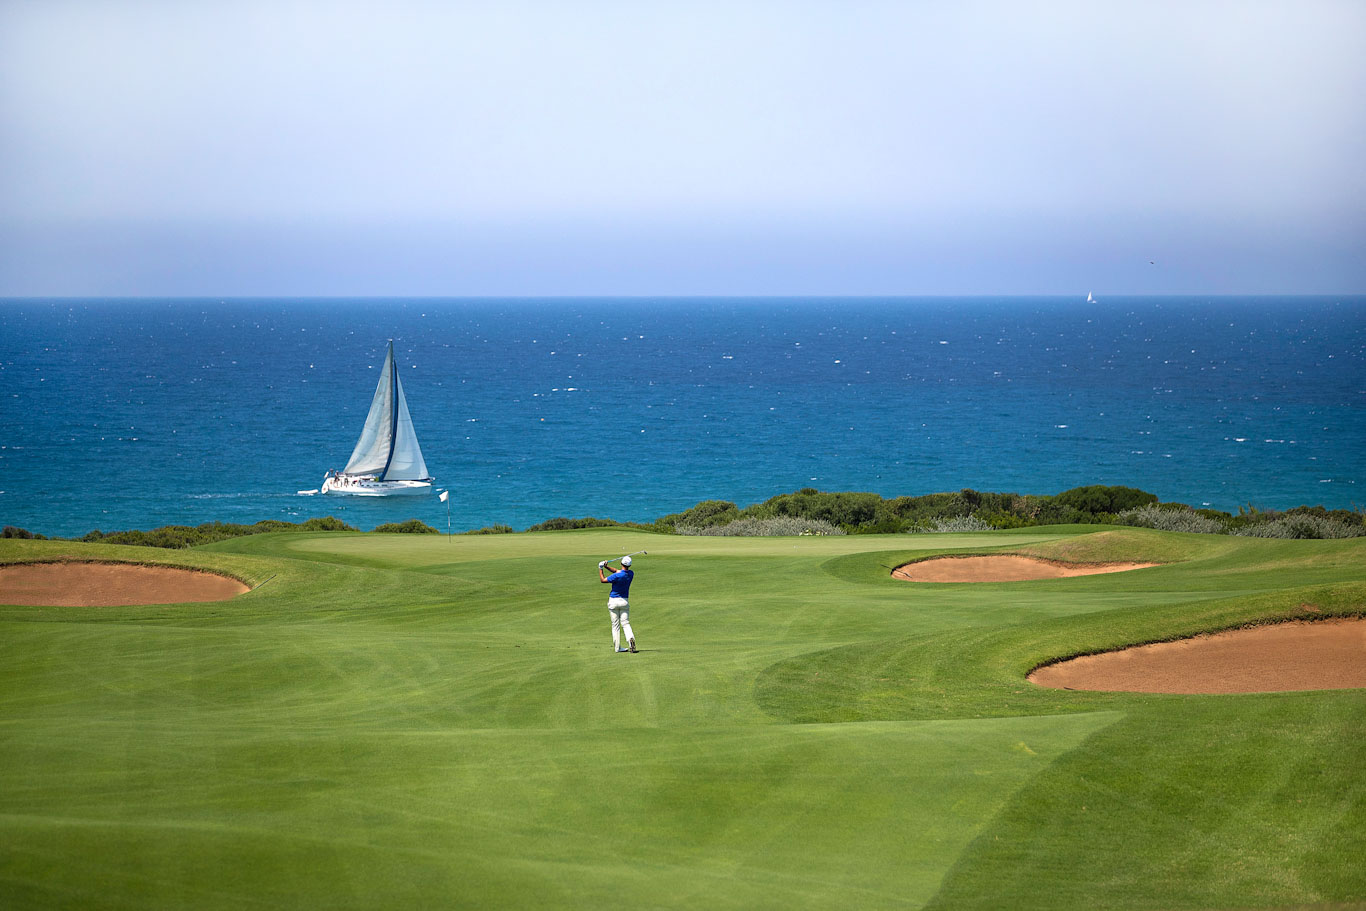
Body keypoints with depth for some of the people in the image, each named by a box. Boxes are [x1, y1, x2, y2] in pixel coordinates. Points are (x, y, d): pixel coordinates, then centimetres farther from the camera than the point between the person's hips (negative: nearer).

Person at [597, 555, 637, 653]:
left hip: (613, 601, -3)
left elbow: (602, 580, -7)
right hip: (624, 601, 3)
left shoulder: (617, 576, -20)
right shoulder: (631, 574, -2)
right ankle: (630, 638, -26)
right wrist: (607, 566, 0)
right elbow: (617, 571, 12)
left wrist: (600, 568, 3)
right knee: (625, 623, 2)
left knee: (615, 625, 5)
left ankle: (617, 647, 5)